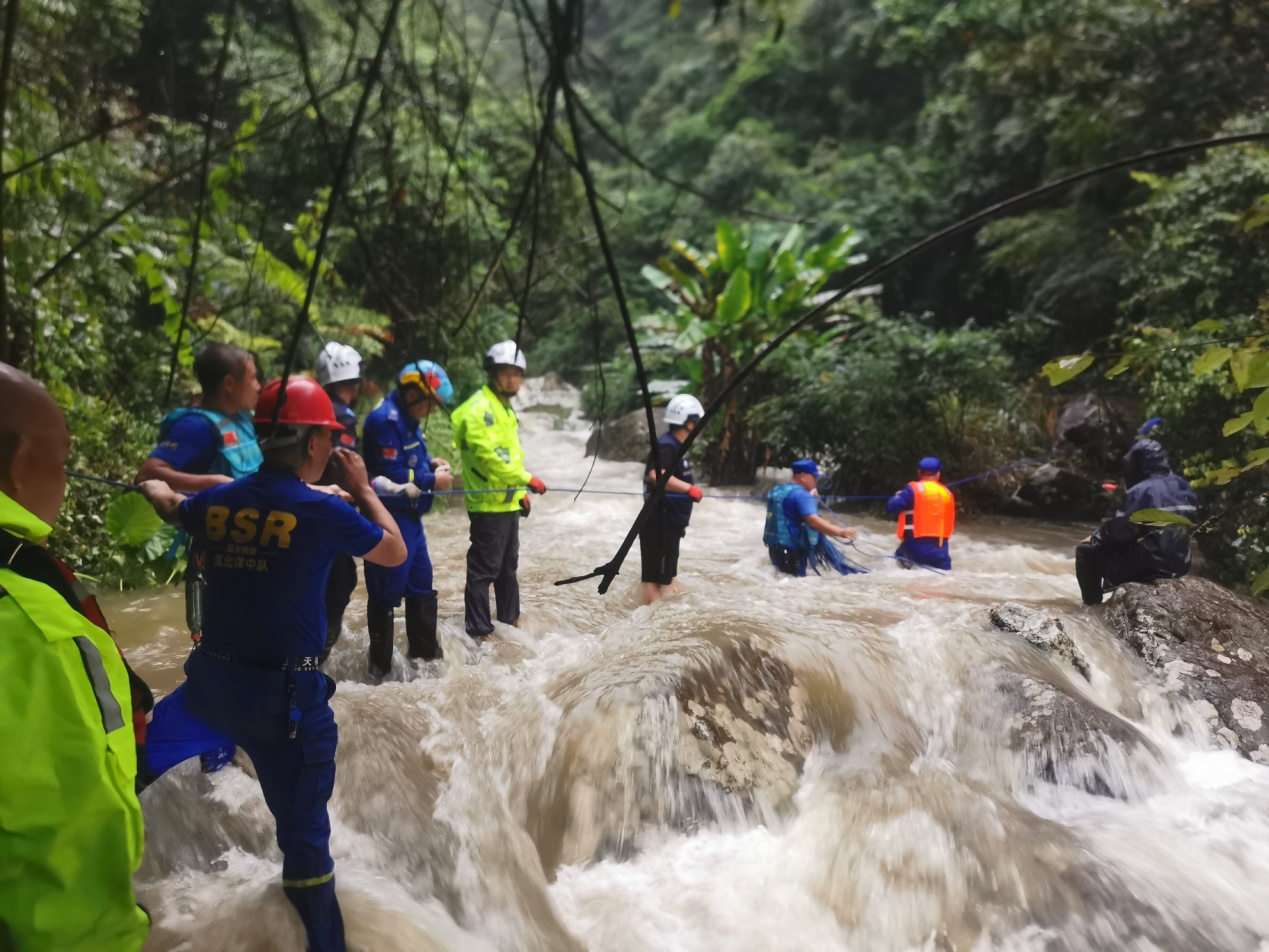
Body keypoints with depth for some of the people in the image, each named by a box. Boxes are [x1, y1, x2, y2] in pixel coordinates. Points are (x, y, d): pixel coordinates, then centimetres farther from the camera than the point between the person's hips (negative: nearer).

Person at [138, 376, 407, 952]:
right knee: (304, 827, 6)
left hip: (210, 682, 5)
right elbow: (395, 553, 1)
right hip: (285, 693, -4)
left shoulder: (217, 502, 3)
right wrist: (362, 489, 13)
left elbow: (170, 507, 28)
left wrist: (153, 486, 51)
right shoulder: (324, 512, -14)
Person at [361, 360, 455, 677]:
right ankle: (380, 665, 12)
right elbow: (389, 476, -24)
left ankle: (425, 652, 32)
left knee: (422, 584, 18)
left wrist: (431, 462, 3)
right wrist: (432, 481, -15)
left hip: (409, 516, 10)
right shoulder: (385, 419, -20)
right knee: (387, 592, 0)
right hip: (390, 519, -10)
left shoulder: (406, 418, 11)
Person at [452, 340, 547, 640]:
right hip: (489, 503, -10)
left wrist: (520, 491, 20)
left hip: (507, 501, 10)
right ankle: (478, 631, 3)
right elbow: (489, 454, -25)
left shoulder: (504, 407, 17)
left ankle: (510, 617, 34)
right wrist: (526, 479, -23)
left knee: (508, 565, 20)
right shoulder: (480, 407, -15)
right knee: (484, 568, -4)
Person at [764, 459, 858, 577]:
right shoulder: (801, 495, -18)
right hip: (792, 550, -10)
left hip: (775, 547, 10)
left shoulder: (777, 491, 13)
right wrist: (840, 532, -39)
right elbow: (813, 521, -32)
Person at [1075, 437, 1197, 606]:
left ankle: (1092, 606, 7)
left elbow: (1120, 529, -15)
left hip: (1151, 564, -8)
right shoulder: (1183, 487, 10)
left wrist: (1095, 538, 4)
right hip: (1179, 563, 8)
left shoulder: (1141, 491, -15)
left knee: (1086, 551, 4)